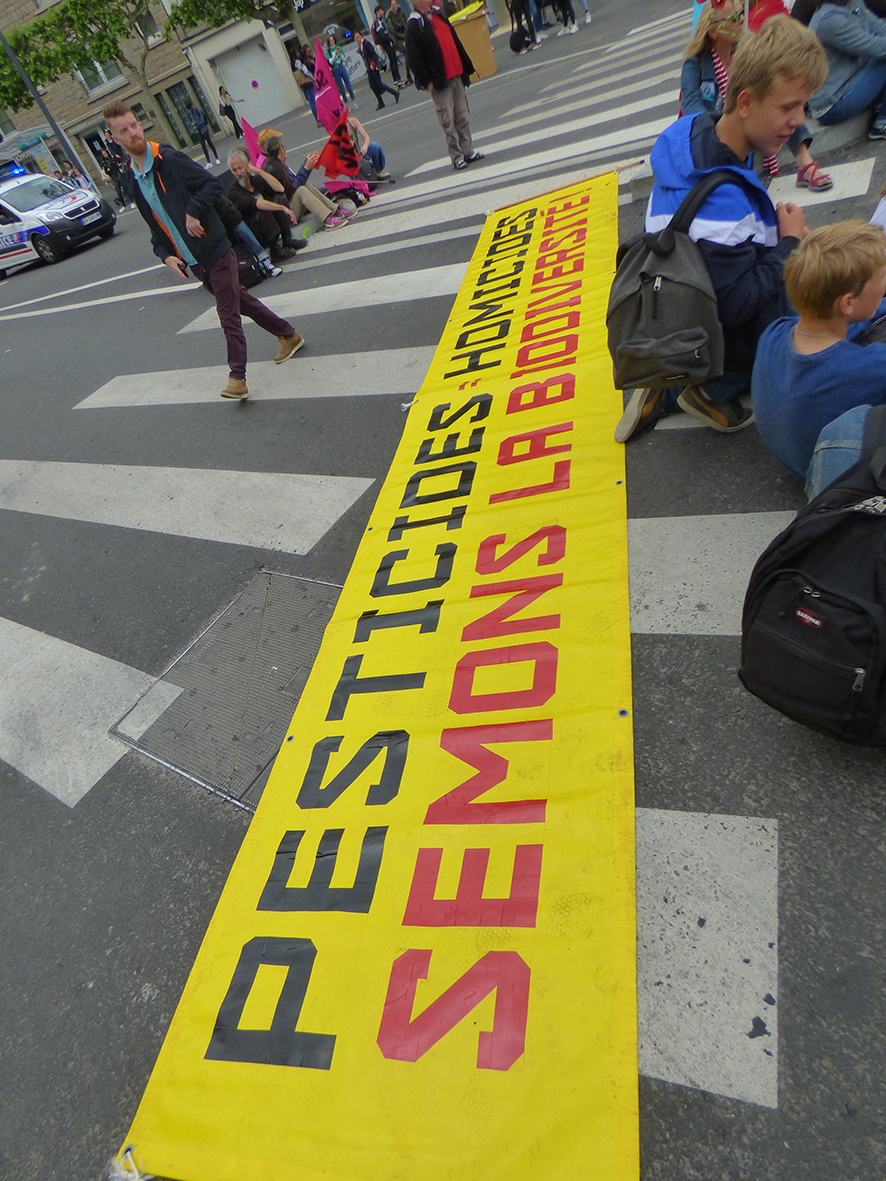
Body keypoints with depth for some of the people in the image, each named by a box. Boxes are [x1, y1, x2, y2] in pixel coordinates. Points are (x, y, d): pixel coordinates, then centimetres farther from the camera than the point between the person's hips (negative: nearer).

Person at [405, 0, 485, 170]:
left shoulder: (437, 14, 15)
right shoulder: (414, 24, -7)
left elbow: (454, 40, 21)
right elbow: (413, 57, -11)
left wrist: (465, 66, 19)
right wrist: (426, 80, -15)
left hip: (456, 75, 7)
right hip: (439, 81, -7)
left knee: (462, 115, 8)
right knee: (448, 121, -6)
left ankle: (468, 151, 15)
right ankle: (457, 157, 0)